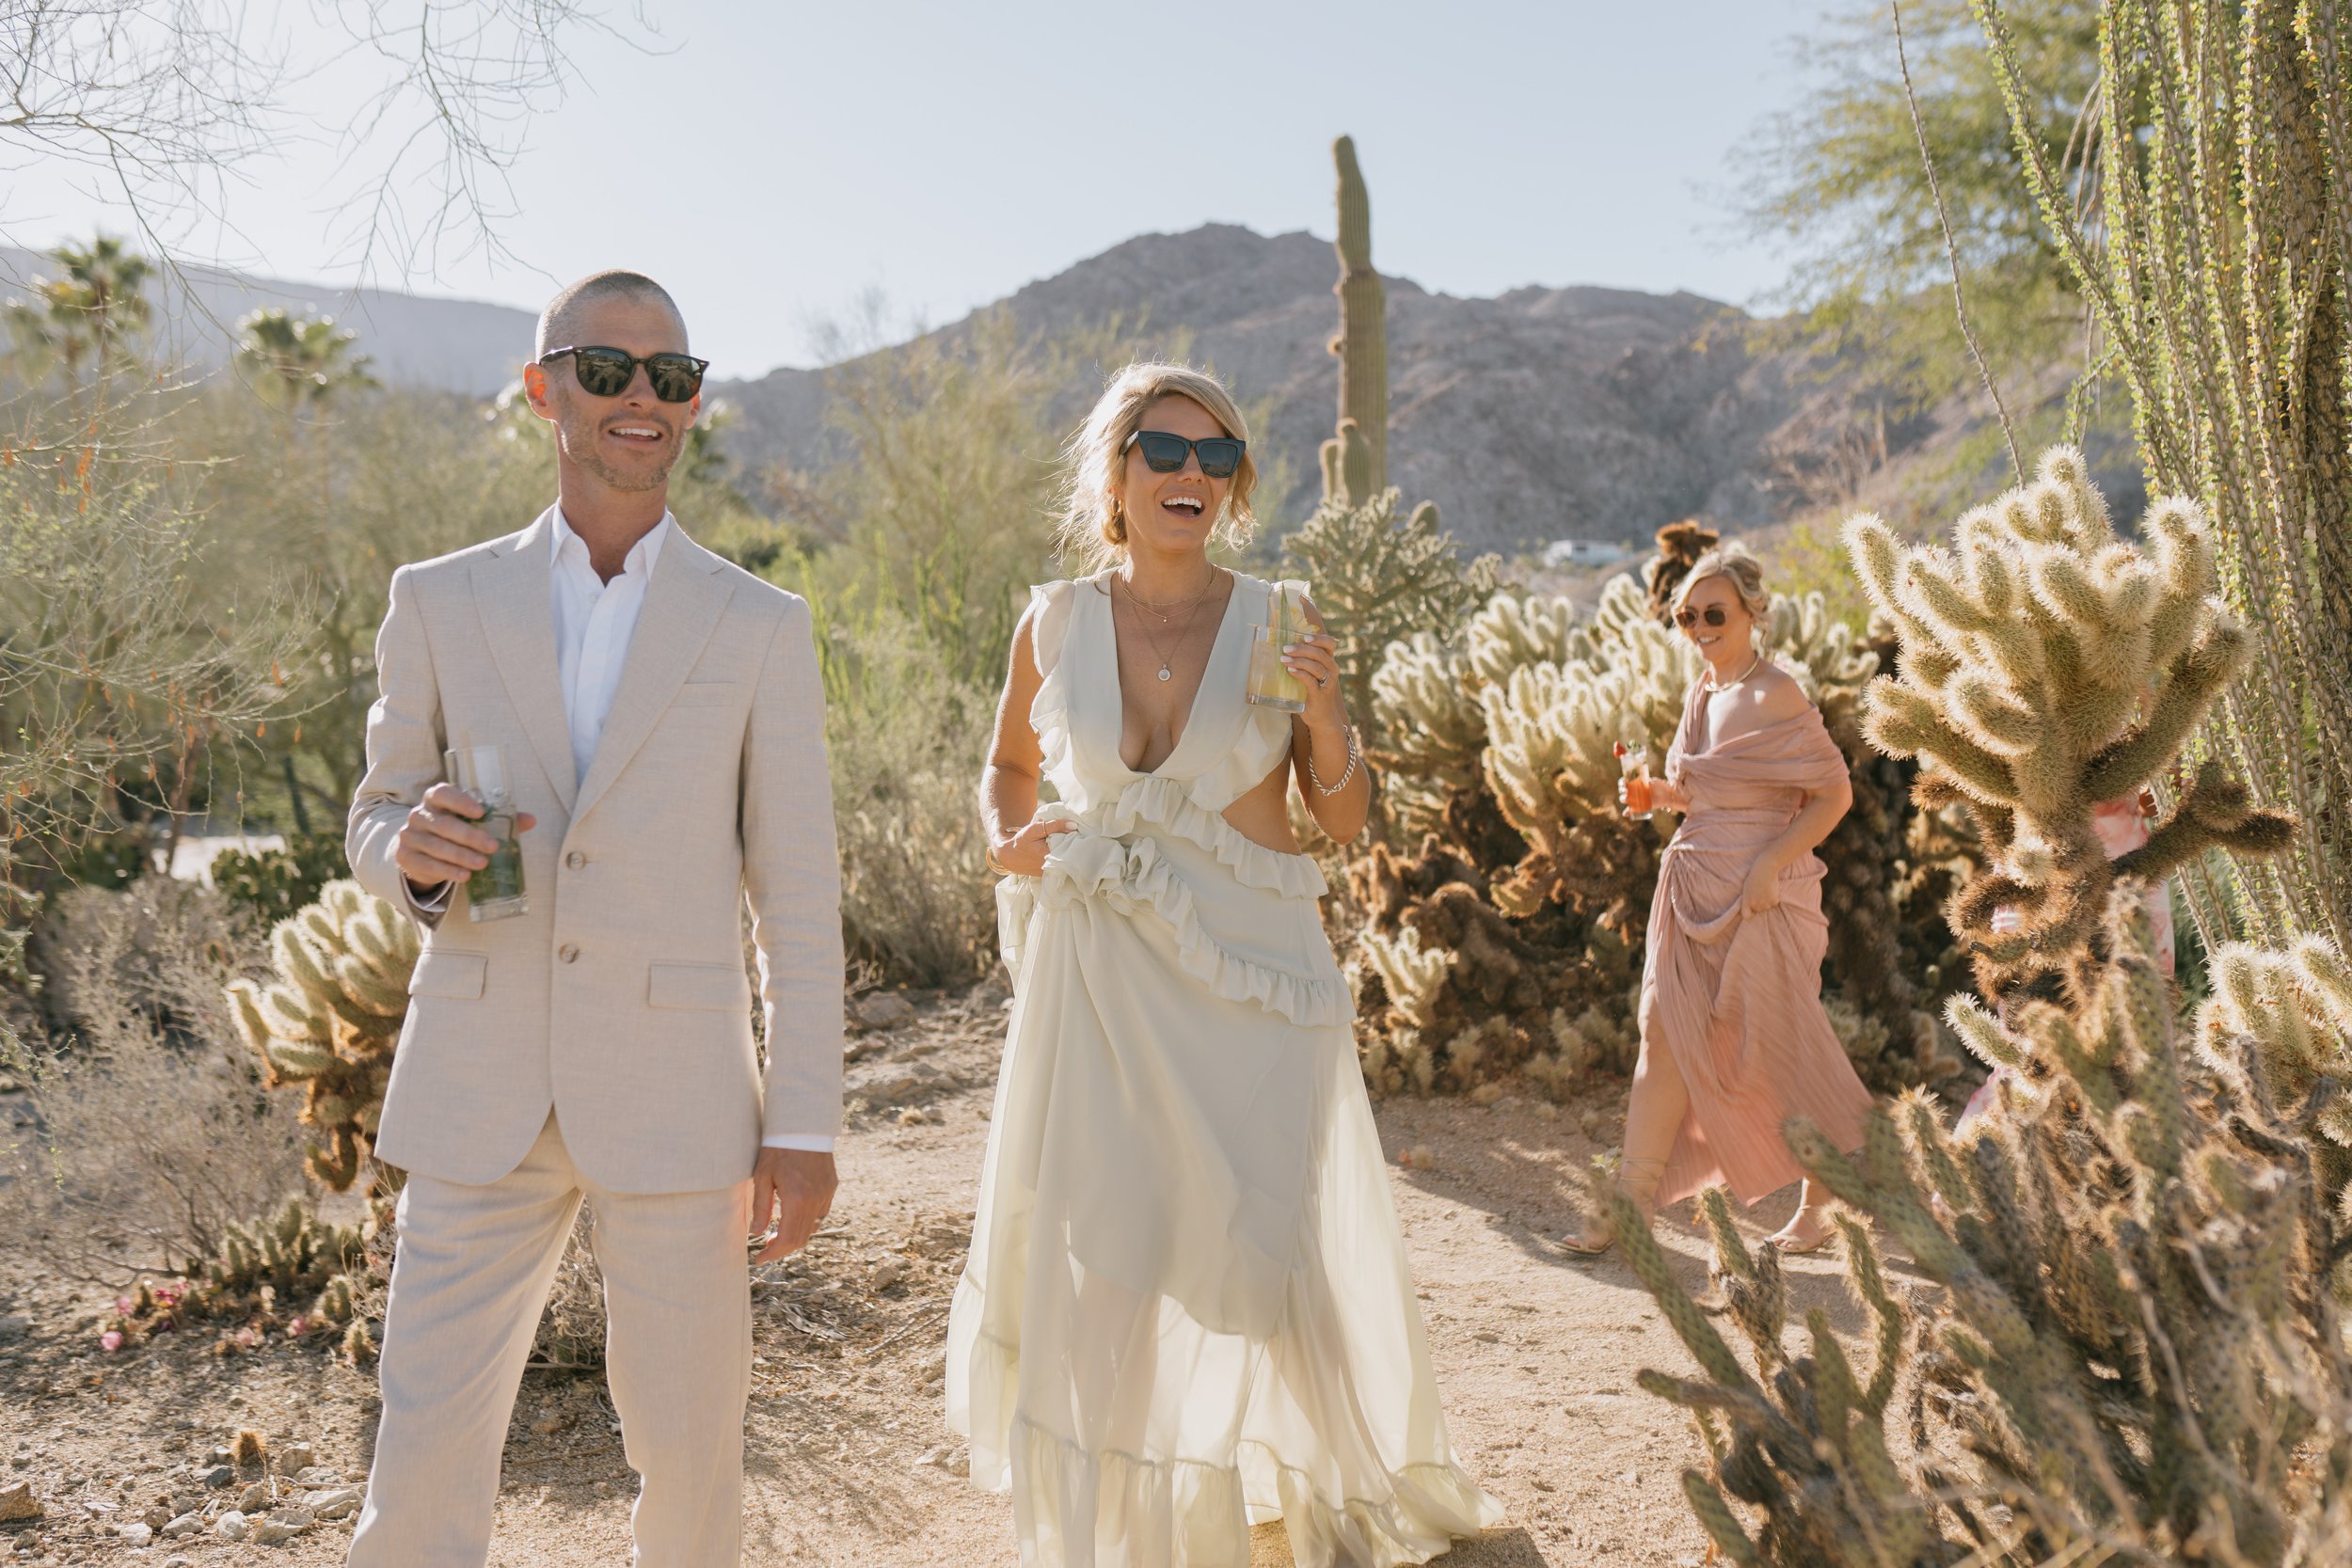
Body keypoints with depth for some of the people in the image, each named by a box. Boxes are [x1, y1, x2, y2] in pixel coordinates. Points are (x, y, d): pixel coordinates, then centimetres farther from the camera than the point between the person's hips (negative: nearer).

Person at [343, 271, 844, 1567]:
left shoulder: (760, 629, 1)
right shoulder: (440, 601, 4)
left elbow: (798, 897, 1)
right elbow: (377, 821, 12)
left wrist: (804, 1126, -2)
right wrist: (414, 853, -13)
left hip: (675, 1095, -1)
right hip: (479, 1094, 1)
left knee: (688, 1450, 9)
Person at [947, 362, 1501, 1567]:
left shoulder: (1277, 625, -3)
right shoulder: (1054, 622, 0)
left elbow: (1345, 820, 3)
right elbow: (1009, 768, 18)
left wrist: (1327, 719, -15)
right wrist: (1008, 842, -2)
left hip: (1252, 972, -1)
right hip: (1097, 977, 1)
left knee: (1266, 1237, 5)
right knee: (1093, 1252, 7)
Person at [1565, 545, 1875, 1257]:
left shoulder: (1773, 696, -13)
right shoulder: (1704, 694, 11)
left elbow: (1834, 793, -14)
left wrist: (1770, 865, -22)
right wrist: (1665, 796, 3)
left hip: (1757, 895, -8)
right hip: (1696, 891, 8)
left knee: (1777, 1047, 2)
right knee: (1669, 1037, 7)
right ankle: (1633, 1204, 12)